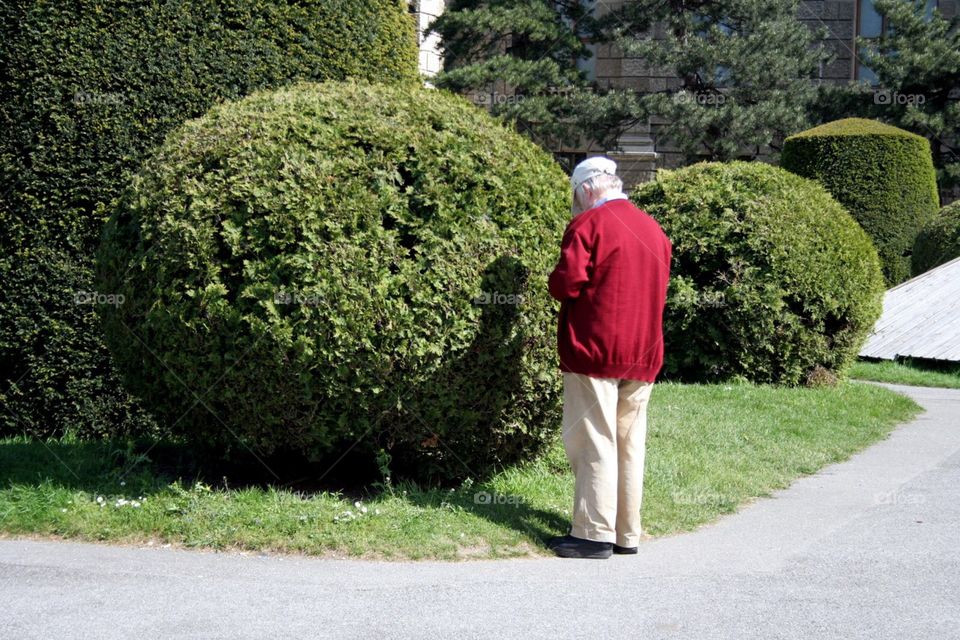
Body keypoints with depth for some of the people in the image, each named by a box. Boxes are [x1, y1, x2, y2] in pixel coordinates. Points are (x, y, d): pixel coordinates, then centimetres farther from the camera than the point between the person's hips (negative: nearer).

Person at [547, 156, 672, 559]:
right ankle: (627, 534, 14)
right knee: (630, 444, 10)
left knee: (593, 441, -3)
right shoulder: (653, 229, 14)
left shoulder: (589, 223, -8)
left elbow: (567, 282, -15)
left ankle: (595, 534, -2)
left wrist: (557, 286, 6)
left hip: (594, 349, -7)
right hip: (643, 355, 7)